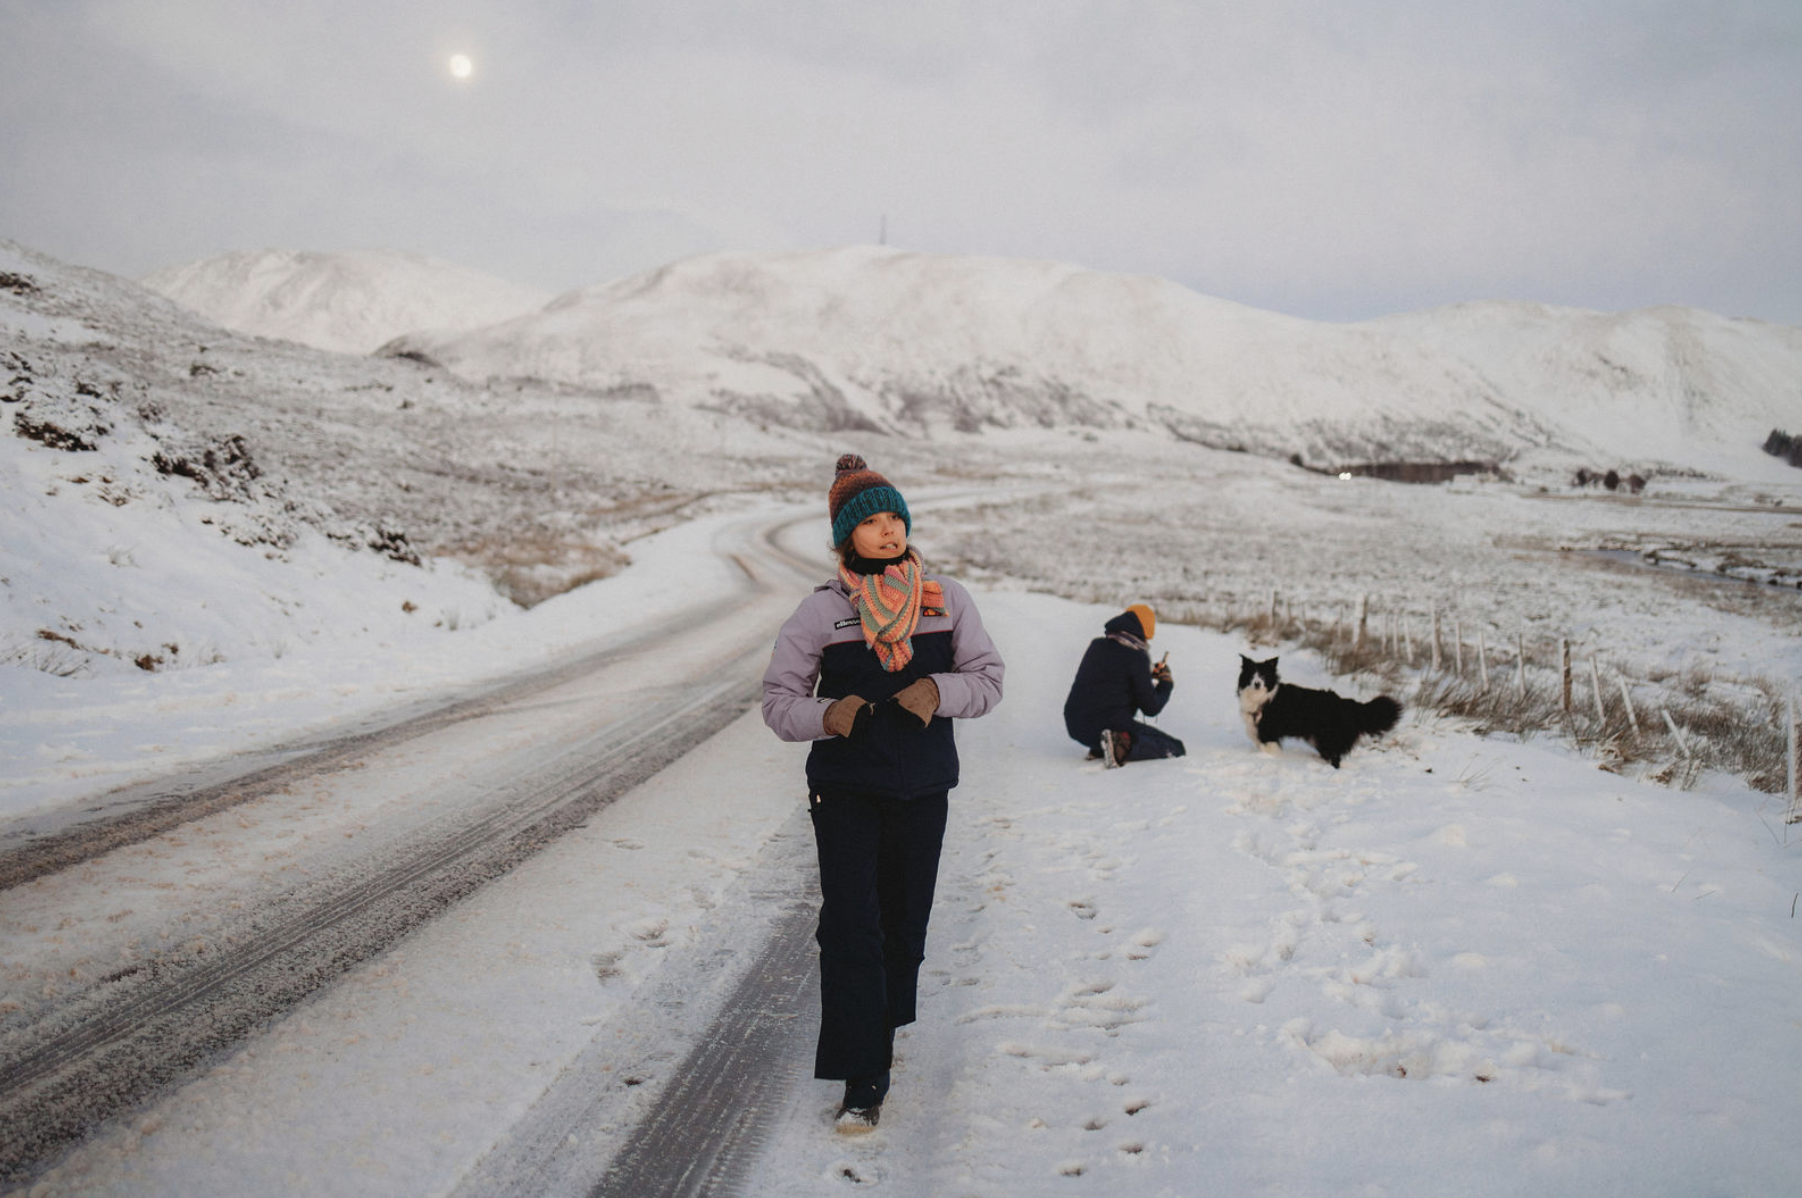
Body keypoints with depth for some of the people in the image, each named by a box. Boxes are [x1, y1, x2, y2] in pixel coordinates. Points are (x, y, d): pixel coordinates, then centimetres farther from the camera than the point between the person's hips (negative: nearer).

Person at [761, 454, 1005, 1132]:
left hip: (923, 789, 3)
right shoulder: (822, 611, -6)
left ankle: (882, 1028, 40)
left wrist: (938, 690, -16)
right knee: (851, 928, -8)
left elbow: (988, 677, 4)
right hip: (844, 789, -2)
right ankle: (863, 1081, 1)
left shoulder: (945, 599, 1)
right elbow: (778, 699, -4)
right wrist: (827, 714, -24)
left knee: (905, 922, 13)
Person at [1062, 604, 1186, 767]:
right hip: (1109, 726, -7)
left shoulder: (1096, 645, 10)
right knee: (1175, 748, 3)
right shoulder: (1136, 655, -9)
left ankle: (1099, 749, 13)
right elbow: (1151, 708, -6)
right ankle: (1122, 747, -18)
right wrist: (1166, 682, 12)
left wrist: (1150, 673, 30)